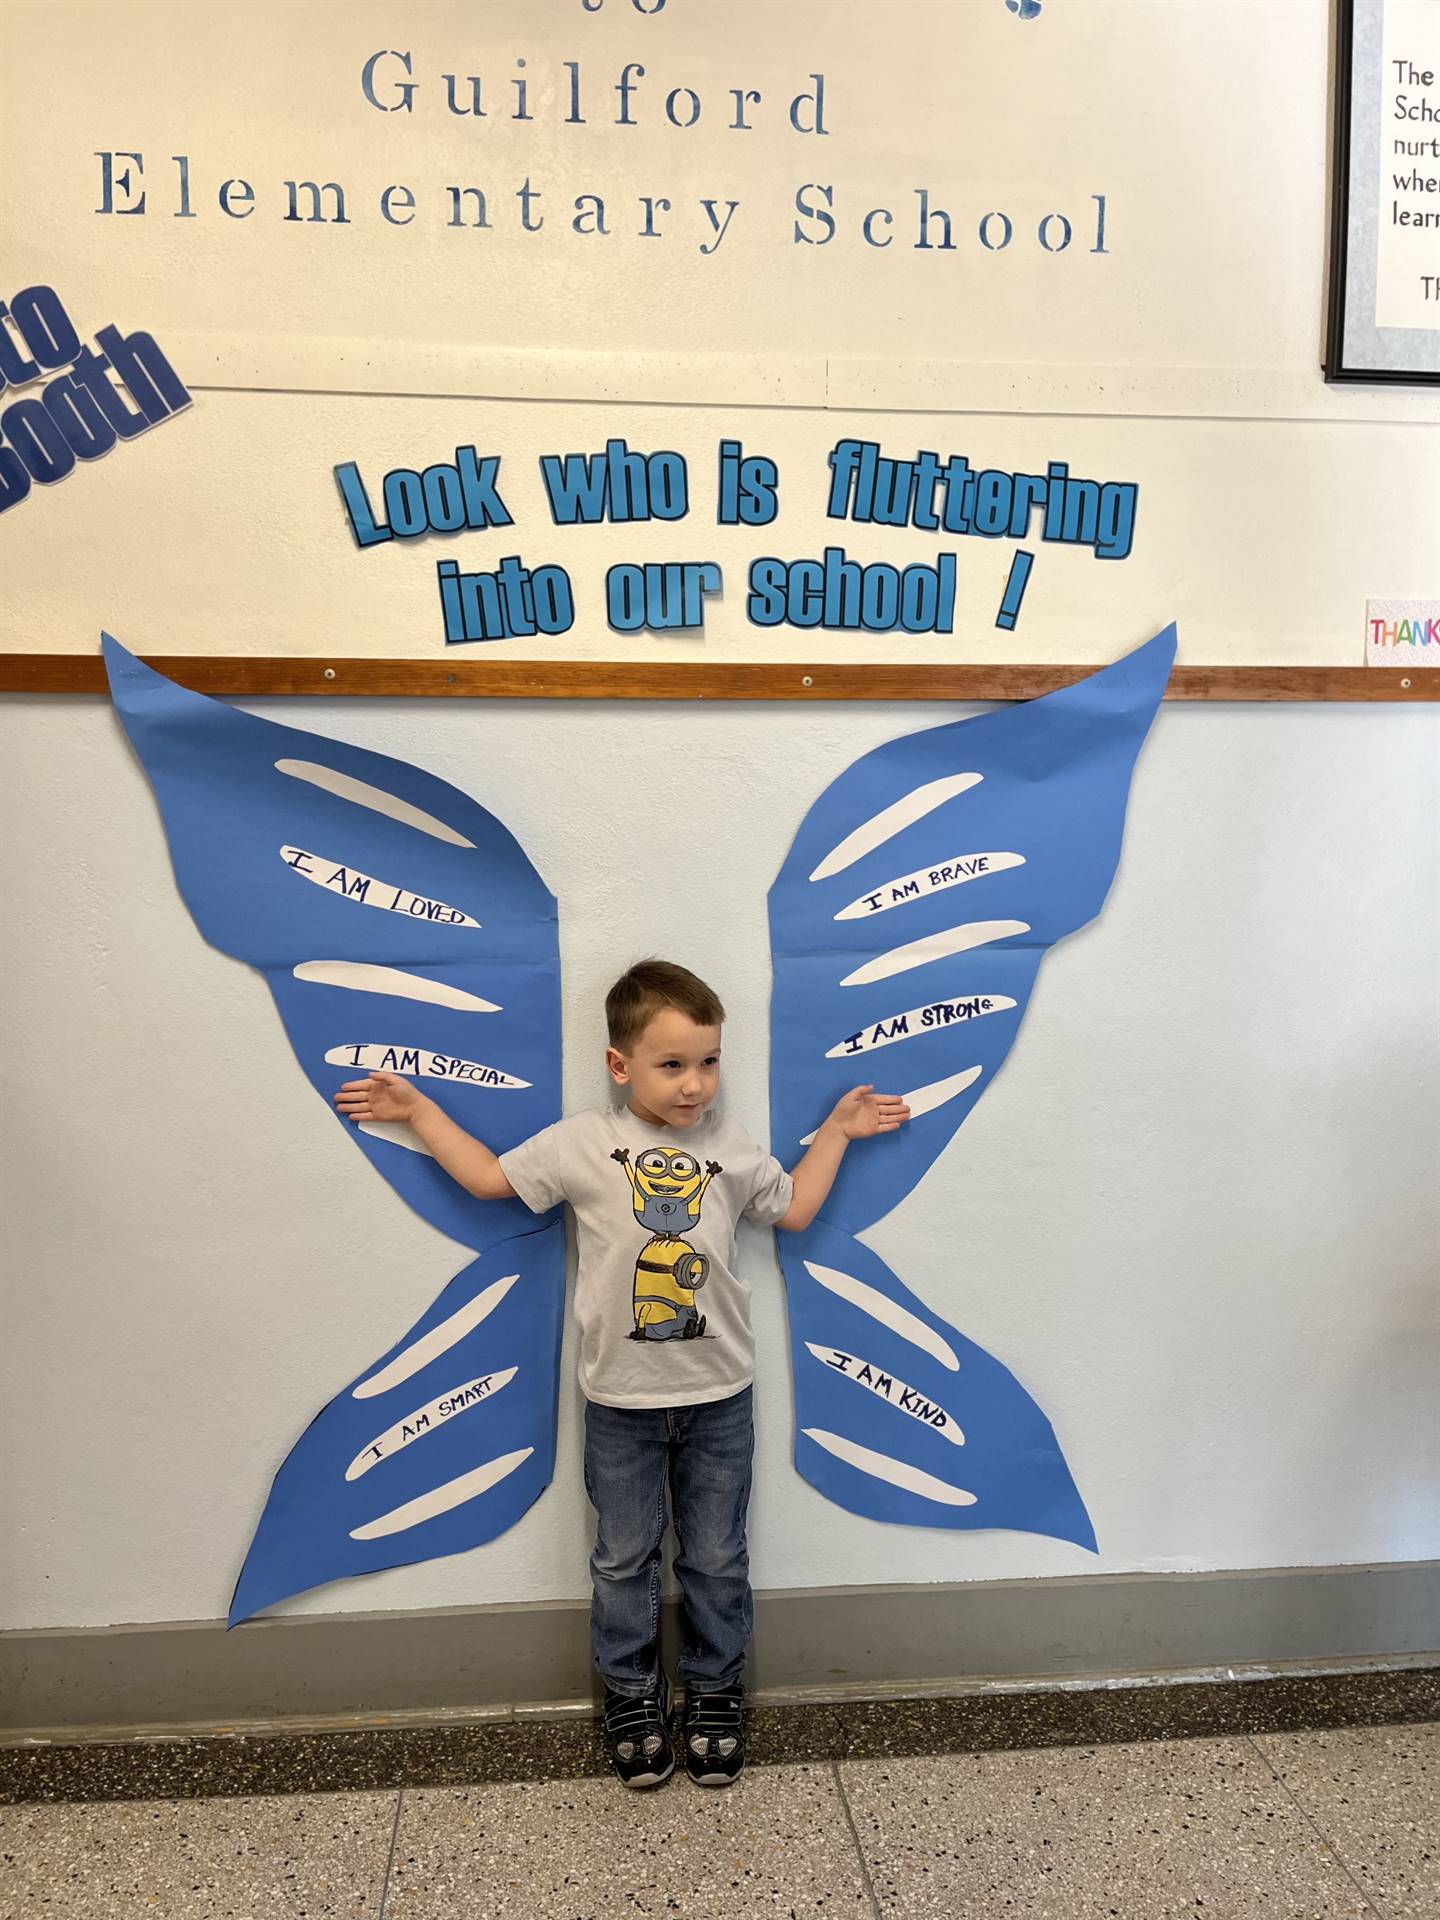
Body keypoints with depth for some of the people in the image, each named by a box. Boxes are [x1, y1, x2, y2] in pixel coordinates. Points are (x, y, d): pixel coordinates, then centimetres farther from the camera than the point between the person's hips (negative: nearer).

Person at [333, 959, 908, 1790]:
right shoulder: (581, 1143, -10)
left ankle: (716, 1689, 37)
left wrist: (837, 1130, 8)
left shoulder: (733, 1147, -3)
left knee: (717, 1557, 15)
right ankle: (633, 1693, 37)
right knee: (625, 1557, 15)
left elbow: (795, 1209, 11)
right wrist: (417, 1110, 0)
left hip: (718, 1397, 1)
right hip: (621, 1401, -1)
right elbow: (489, 1176, -1)